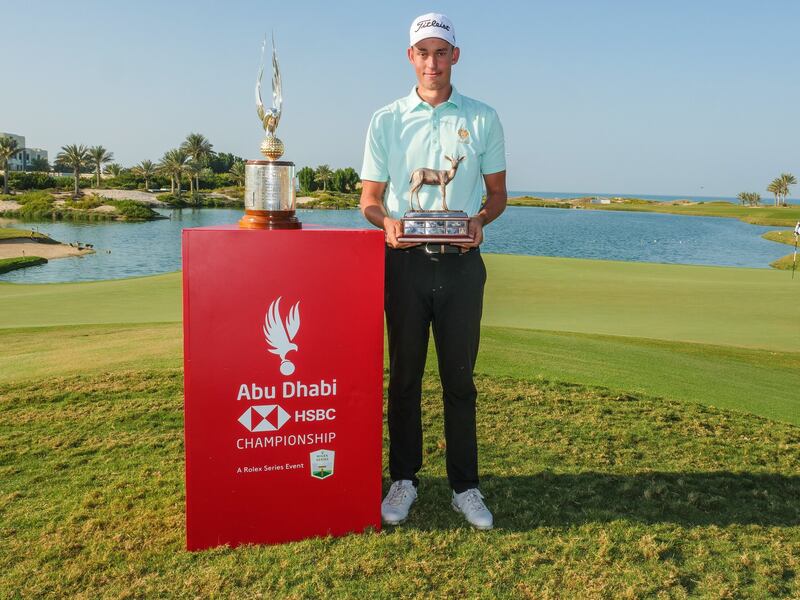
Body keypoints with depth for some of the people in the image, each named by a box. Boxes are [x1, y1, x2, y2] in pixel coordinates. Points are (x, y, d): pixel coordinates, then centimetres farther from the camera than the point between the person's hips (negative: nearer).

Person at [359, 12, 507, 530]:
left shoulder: (482, 118, 8)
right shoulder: (387, 120, 8)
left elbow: (497, 192, 11)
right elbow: (370, 197, 8)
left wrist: (479, 219, -11)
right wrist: (387, 222, -15)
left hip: (460, 261, 0)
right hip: (406, 260, 0)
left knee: (459, 377, 5)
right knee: (405, 375, 7)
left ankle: (465, 486, 16)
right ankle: (404, 479, 19)